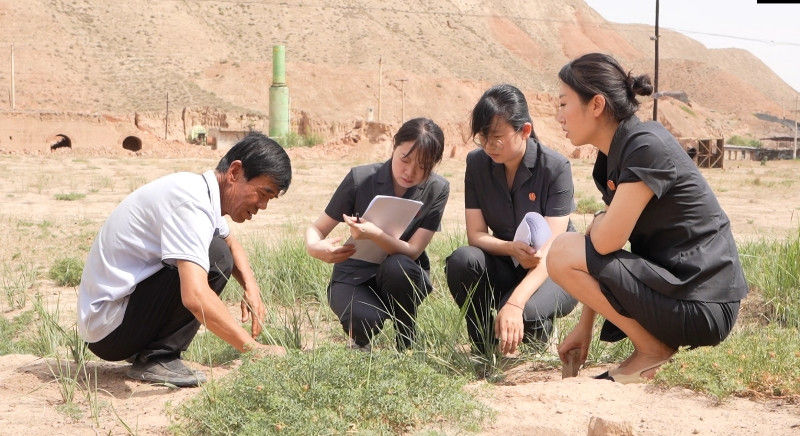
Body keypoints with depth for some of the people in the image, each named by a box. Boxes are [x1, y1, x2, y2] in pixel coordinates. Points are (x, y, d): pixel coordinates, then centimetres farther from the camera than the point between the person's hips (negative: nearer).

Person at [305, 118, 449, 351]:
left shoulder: (437, 189, -9)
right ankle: (360, 341, 6)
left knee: (397, 266, -35)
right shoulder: (360, 178, -12)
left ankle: (407, 344, -9)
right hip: (354, 277, -1)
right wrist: (315, 248, -31)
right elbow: (316, 228, -6)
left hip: (402, 279, 1)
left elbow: (412, 251, -18)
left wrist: (374, 234, -38)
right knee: (365, 321, -34)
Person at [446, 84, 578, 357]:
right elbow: (476, 234, -8)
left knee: (522, 314, -35)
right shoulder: (477, 163, -6)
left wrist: (514, 303, -41)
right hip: (505, 268, 4)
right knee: (462, 259, -29)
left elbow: (551, 248, -25)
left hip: (552, 273, -4)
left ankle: (540, 333, 4)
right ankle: (483, 347, -8)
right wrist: (511, 248, -32)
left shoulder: (555, 168, -18)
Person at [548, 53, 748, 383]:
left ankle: (653, 350, -3)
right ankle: (657, 338, 12)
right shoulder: (614, 154, 10)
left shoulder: (647, 146, -19)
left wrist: (599, 220, 1)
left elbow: (605, 240, -24)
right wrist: (584, 327, 11)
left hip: (702, 308, -10)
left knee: (564, 254, -15)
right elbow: (603, 238, 12)